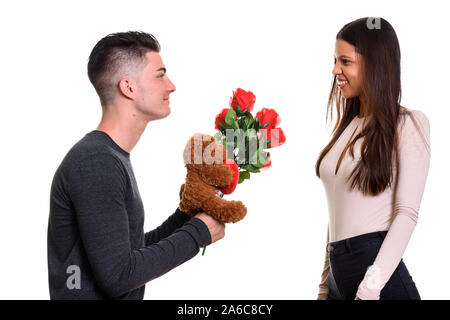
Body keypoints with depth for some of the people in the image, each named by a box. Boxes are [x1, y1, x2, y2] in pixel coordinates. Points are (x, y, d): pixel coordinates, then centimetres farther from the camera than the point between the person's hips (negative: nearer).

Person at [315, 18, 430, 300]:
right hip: (339, 271, 6)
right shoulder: (348, 126, 12)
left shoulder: (409, 124, -6)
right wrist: (325, 285, 12)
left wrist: (370, 288, -20)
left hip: (379, 276, -6)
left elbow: (407, 213, -13)